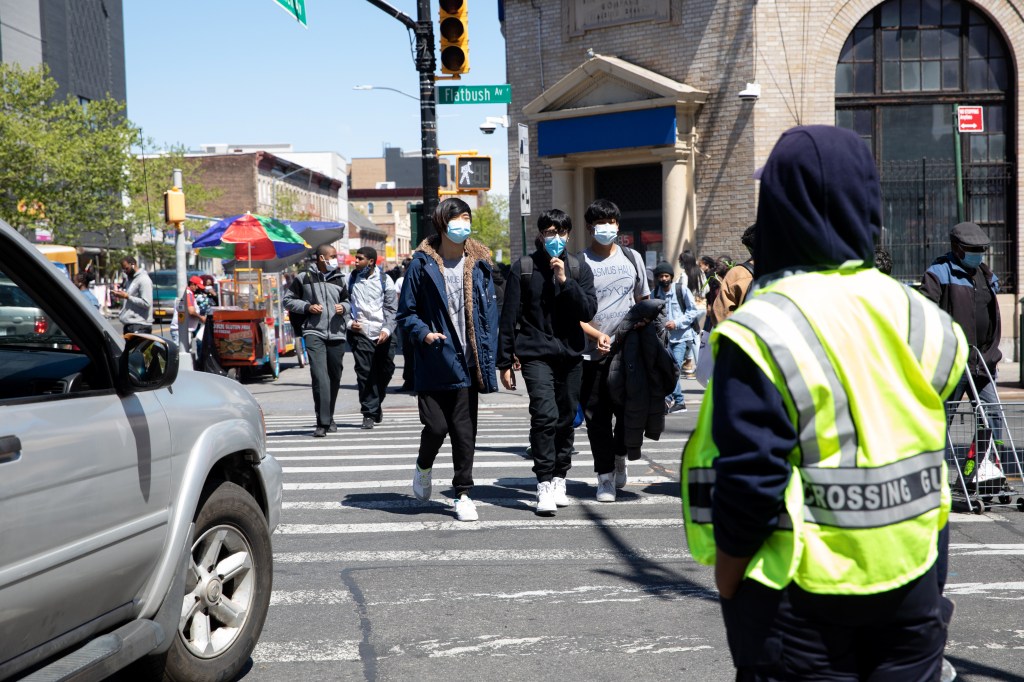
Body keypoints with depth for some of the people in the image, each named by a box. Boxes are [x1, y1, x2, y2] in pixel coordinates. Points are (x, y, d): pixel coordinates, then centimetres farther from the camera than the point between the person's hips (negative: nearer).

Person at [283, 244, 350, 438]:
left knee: (334, 378, 11)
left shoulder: (340, 279, 12)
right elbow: (288, 299, 9)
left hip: (336, 334, 4)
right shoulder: (304, 278, 3)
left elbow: (347, 300, 24)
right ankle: (322, 423, -18)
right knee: (320, 376, -16)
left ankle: (329, 418, 28)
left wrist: (343, 307, 1)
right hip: (314, 333, -4)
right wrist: (307, 307, -7)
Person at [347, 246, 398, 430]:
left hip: (382, 334, 1)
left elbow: (391, 308, 2)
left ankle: (376, 404, 32)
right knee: (364, 373, -8)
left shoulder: (384, 280, 2)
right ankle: (369, 412, -2)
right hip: (360, 333, -1)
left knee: (385, 371, 9)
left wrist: (387, 329, -11)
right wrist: (349, 322, -6)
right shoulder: (350, 279, 5)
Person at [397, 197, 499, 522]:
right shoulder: (422, 264, -2)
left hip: (467, 364, 2)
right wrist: (423, 334, -14)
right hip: (434, 364, -2)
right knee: (436, 426, -1)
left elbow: (489, 312, 7)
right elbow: (407, 312, 4)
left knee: (465, 433, 3)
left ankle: (463, 494, 15)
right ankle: (423, 467, 32)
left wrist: (487, 358, 0)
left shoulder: (480, 264, 6)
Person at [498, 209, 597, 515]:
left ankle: (559, 479, 25)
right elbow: (509, 316, 1)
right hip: (535, 354, -3)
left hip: (570, 354, 3)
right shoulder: (523, 268, 0)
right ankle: (544, 485, -12)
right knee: (545, 415, -17)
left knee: (566, 419, 9)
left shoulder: (579, 268, 7)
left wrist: (565, 281, -14)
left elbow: (588, 311, -3)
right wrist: (505, 362, 0)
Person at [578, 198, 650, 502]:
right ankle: (605, 474, 14)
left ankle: (619, 456, 31)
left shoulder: (632, 258, 10)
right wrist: (598, 335, -18)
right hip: (593, 354, -2)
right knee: (597, 417, 1)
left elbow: (644, 301, 17)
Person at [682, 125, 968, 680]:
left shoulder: (761, 333, -20)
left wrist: (727, 582, -7)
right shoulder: (913, 314, -4)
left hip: (803, 592, -4)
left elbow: (749, 483, -21)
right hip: (912, 581, 4)